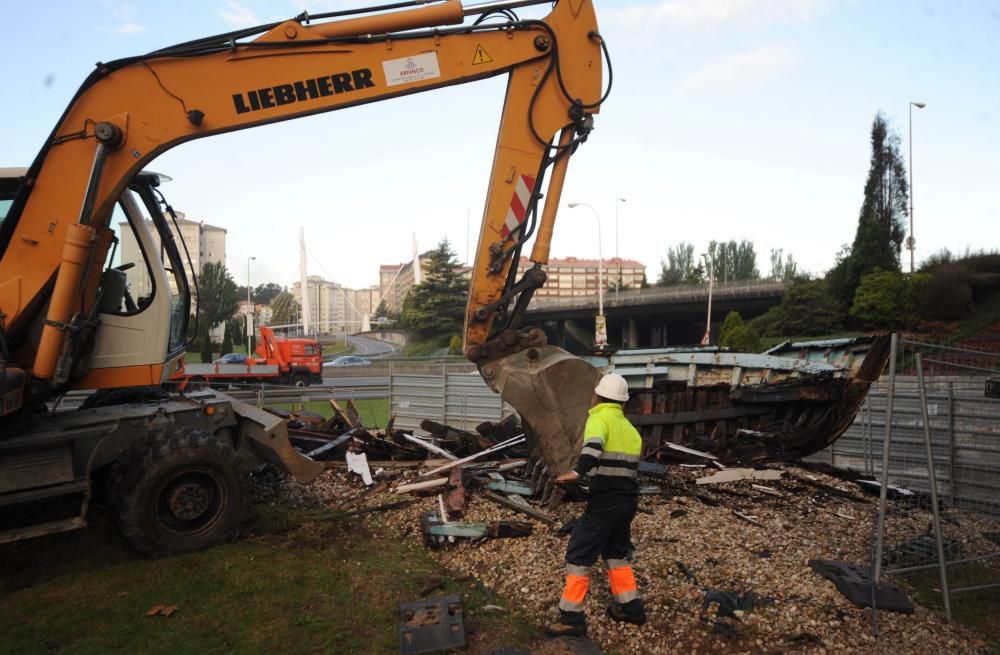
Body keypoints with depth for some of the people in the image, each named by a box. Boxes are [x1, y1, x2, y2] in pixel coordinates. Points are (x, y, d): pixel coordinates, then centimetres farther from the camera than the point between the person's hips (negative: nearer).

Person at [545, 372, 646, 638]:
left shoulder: (599, 418, -10)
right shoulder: (630, 428, 15)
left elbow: (594, 444, -33)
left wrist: (578, 471, -44)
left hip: (604, 503, -8)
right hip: (628, 502, 8)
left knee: (578, 555, 0)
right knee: (616, 552, 25)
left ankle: (572, 618, 3)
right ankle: (631, 606, 30)